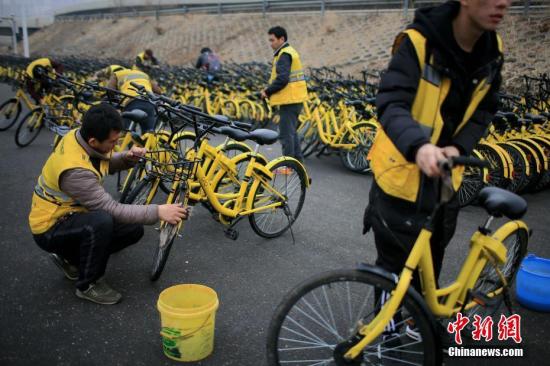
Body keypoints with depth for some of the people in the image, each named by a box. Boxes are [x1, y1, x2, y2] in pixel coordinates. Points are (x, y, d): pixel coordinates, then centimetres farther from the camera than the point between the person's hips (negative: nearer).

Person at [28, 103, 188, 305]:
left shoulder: (81, 135, -10)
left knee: (134, 229, 0)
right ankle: (88, 285, -13)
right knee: (102, 220, -37)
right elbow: (113, 210, -33)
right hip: (50, 228, -8)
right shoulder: (75, 169, -35)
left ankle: (71, 257, 14)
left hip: (73, 212, 8)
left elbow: (105, 165, 10)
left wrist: (127, 157, -11)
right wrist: (158, 211, -34)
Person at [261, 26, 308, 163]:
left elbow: (282, 79, -25)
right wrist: (270, 89, 10)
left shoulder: (284, 54, -14)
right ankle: (298, 160, 28)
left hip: (289, 100, -11)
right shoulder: (290, 51, 19)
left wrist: (268, 91, -13)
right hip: (295, 99, 11)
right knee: (292, 131, 19)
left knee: (286, 134, -5)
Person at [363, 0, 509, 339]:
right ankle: (386, 324, 29)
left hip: (445, 174, 6)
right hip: (403, 170, -6)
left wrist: (459, 146, -15)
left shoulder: (492, 50, -1)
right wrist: (419, 146, -49)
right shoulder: (419, 41, -21)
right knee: (395, 260, 6)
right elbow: (391, 104, -30)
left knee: (432, 256, 18)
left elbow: (484, 109, 4)